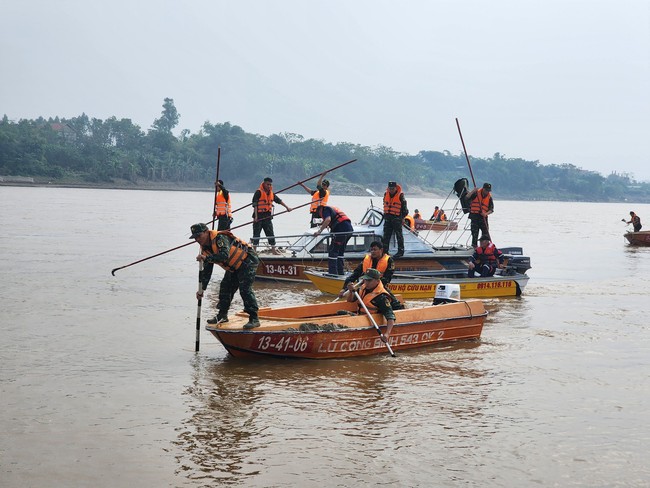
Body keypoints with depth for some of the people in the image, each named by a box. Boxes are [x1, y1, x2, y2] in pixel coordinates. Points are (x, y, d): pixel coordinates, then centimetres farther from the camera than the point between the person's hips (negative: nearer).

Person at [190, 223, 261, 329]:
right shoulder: (205, 248, 3)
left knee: (245, 289, -20)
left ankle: (254, 319, -19)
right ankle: (222, 316, 24)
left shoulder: (220, 238, -25)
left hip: (248, 261, -10)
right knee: (225, 288, 9)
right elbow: (207, 271, 10)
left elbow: (225, 256, -41)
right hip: (234, 267, 10)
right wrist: (202, 289, 9)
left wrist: (207, 258, -45)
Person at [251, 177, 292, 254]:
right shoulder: (258, 192, -9)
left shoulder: (271, 193, 12)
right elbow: (255, 204, -14)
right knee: (256, 234, -1)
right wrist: (256, 216, -20)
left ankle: (273, 249, 13)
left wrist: (287, 207, 22)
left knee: (270, 233, 7)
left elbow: (279, 200, 22)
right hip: (259, 217, -6)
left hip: (267, 217, 6)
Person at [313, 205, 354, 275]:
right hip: (349, 229, 9)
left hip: (341, 230, -9)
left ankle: (332, 273, -9)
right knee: (340, 252, 19)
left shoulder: (324, 209, 5)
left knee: (332, 251, -5)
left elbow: (328, 219, -15)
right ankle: (340, 272, 21)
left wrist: (320, 230, -17)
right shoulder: (332, 209, 32)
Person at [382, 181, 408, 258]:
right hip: (388, 217, 6)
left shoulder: (400, 196, -7)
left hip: (397, 218, -5)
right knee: (386, 235, 7)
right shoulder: (386, 195, 9)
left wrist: (403, 216, -1)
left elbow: (404, 207, 0)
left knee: (399, 235, -2)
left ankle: (400, 251, 2)